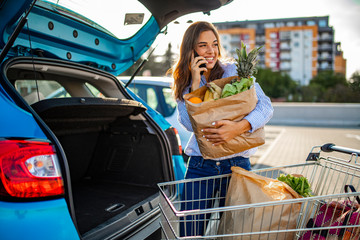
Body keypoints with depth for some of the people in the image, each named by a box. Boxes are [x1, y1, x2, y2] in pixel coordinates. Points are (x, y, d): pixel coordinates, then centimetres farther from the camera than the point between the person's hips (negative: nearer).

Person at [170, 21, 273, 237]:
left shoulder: (234, 71, -1)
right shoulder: (184, 83, 7)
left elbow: (266, 106, -12)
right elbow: (190, 124, -6)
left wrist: (239, 127, -30)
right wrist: (195, 83, -12)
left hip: (237, 164, -1)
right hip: (200, 167, 2)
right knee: (190, 232, 4)